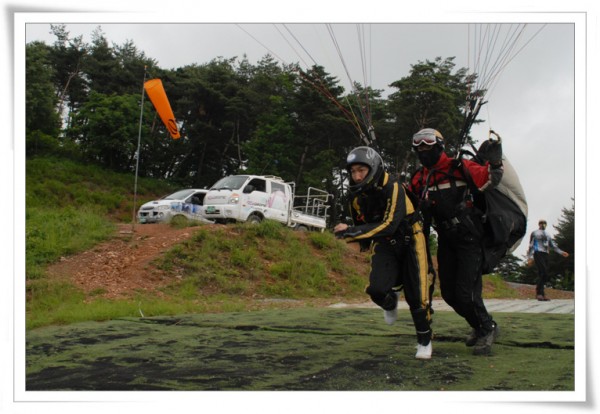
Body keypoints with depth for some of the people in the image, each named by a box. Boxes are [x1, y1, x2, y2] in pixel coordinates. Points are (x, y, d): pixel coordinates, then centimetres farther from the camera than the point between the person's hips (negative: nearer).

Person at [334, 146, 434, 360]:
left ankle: (424, 341, 18)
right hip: (384, 246, 4)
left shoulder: (392, 188, -25)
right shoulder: (356, 196, -4)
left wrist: (352, 232, -41)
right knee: (377, 289, -20)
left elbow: (389, 224, -36)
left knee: (417, 297, -5)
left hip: (409, 242, -4)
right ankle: (390, 303, 18)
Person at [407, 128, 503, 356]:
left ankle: (487, 328, 14)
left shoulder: (459, 168, -8)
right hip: (446, 240, 6)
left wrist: (494, 163, -34)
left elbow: (487, 180, -17)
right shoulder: (420, 179, 9)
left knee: (466, 292, -11)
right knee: (449, 293, 8)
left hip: (469, 238, -6)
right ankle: (478, 326, 32)